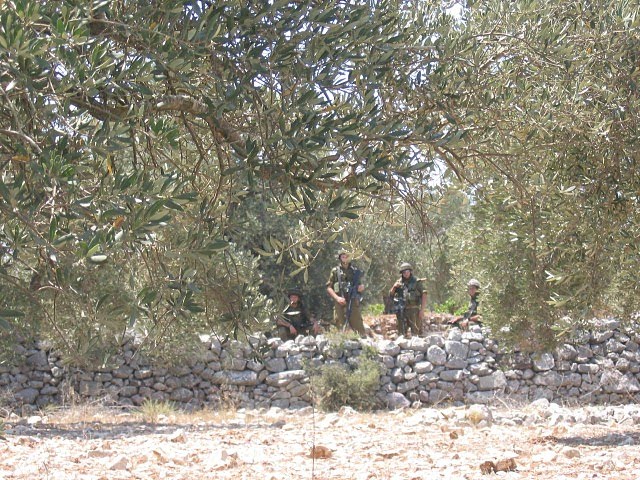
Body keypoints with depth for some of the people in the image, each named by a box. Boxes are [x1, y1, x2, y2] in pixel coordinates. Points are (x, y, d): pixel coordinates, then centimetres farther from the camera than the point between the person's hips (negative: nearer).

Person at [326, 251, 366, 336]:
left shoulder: (355, 271, 13)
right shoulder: (335, 271, 7)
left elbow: (361, 286, 21)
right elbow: (329, 288, 4)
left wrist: (362, 287, -3)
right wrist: (337, 298, -11)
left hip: (353, 302, 1)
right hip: (340, 303, -1)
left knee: (358, 326, -4)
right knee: (340, 328, -3)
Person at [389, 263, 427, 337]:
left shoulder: (417, 282, -1)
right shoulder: (399, 282, 11)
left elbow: (424, 295, -4)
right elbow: (391, 295, 15)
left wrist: (422, 310, -11)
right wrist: (394, 287, -5)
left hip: (414, 310, -4)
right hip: (402, 311, 4)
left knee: (416, 332, -8)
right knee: (402, 332, 8)